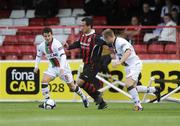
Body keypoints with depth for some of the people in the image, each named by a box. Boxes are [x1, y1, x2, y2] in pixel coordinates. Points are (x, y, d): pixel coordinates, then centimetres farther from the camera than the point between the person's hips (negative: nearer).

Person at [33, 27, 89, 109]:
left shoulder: (57, 44, -24)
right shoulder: (41, 46, -5)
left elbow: (63, 55, -32)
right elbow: (38, 56, 13)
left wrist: (62, 68, -43)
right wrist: (36, 66, -2)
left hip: (63, 67, -5)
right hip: (52, 68, 5)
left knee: (72, 87, 5)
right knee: (44, 81, -19)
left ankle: (83, 98, 30)